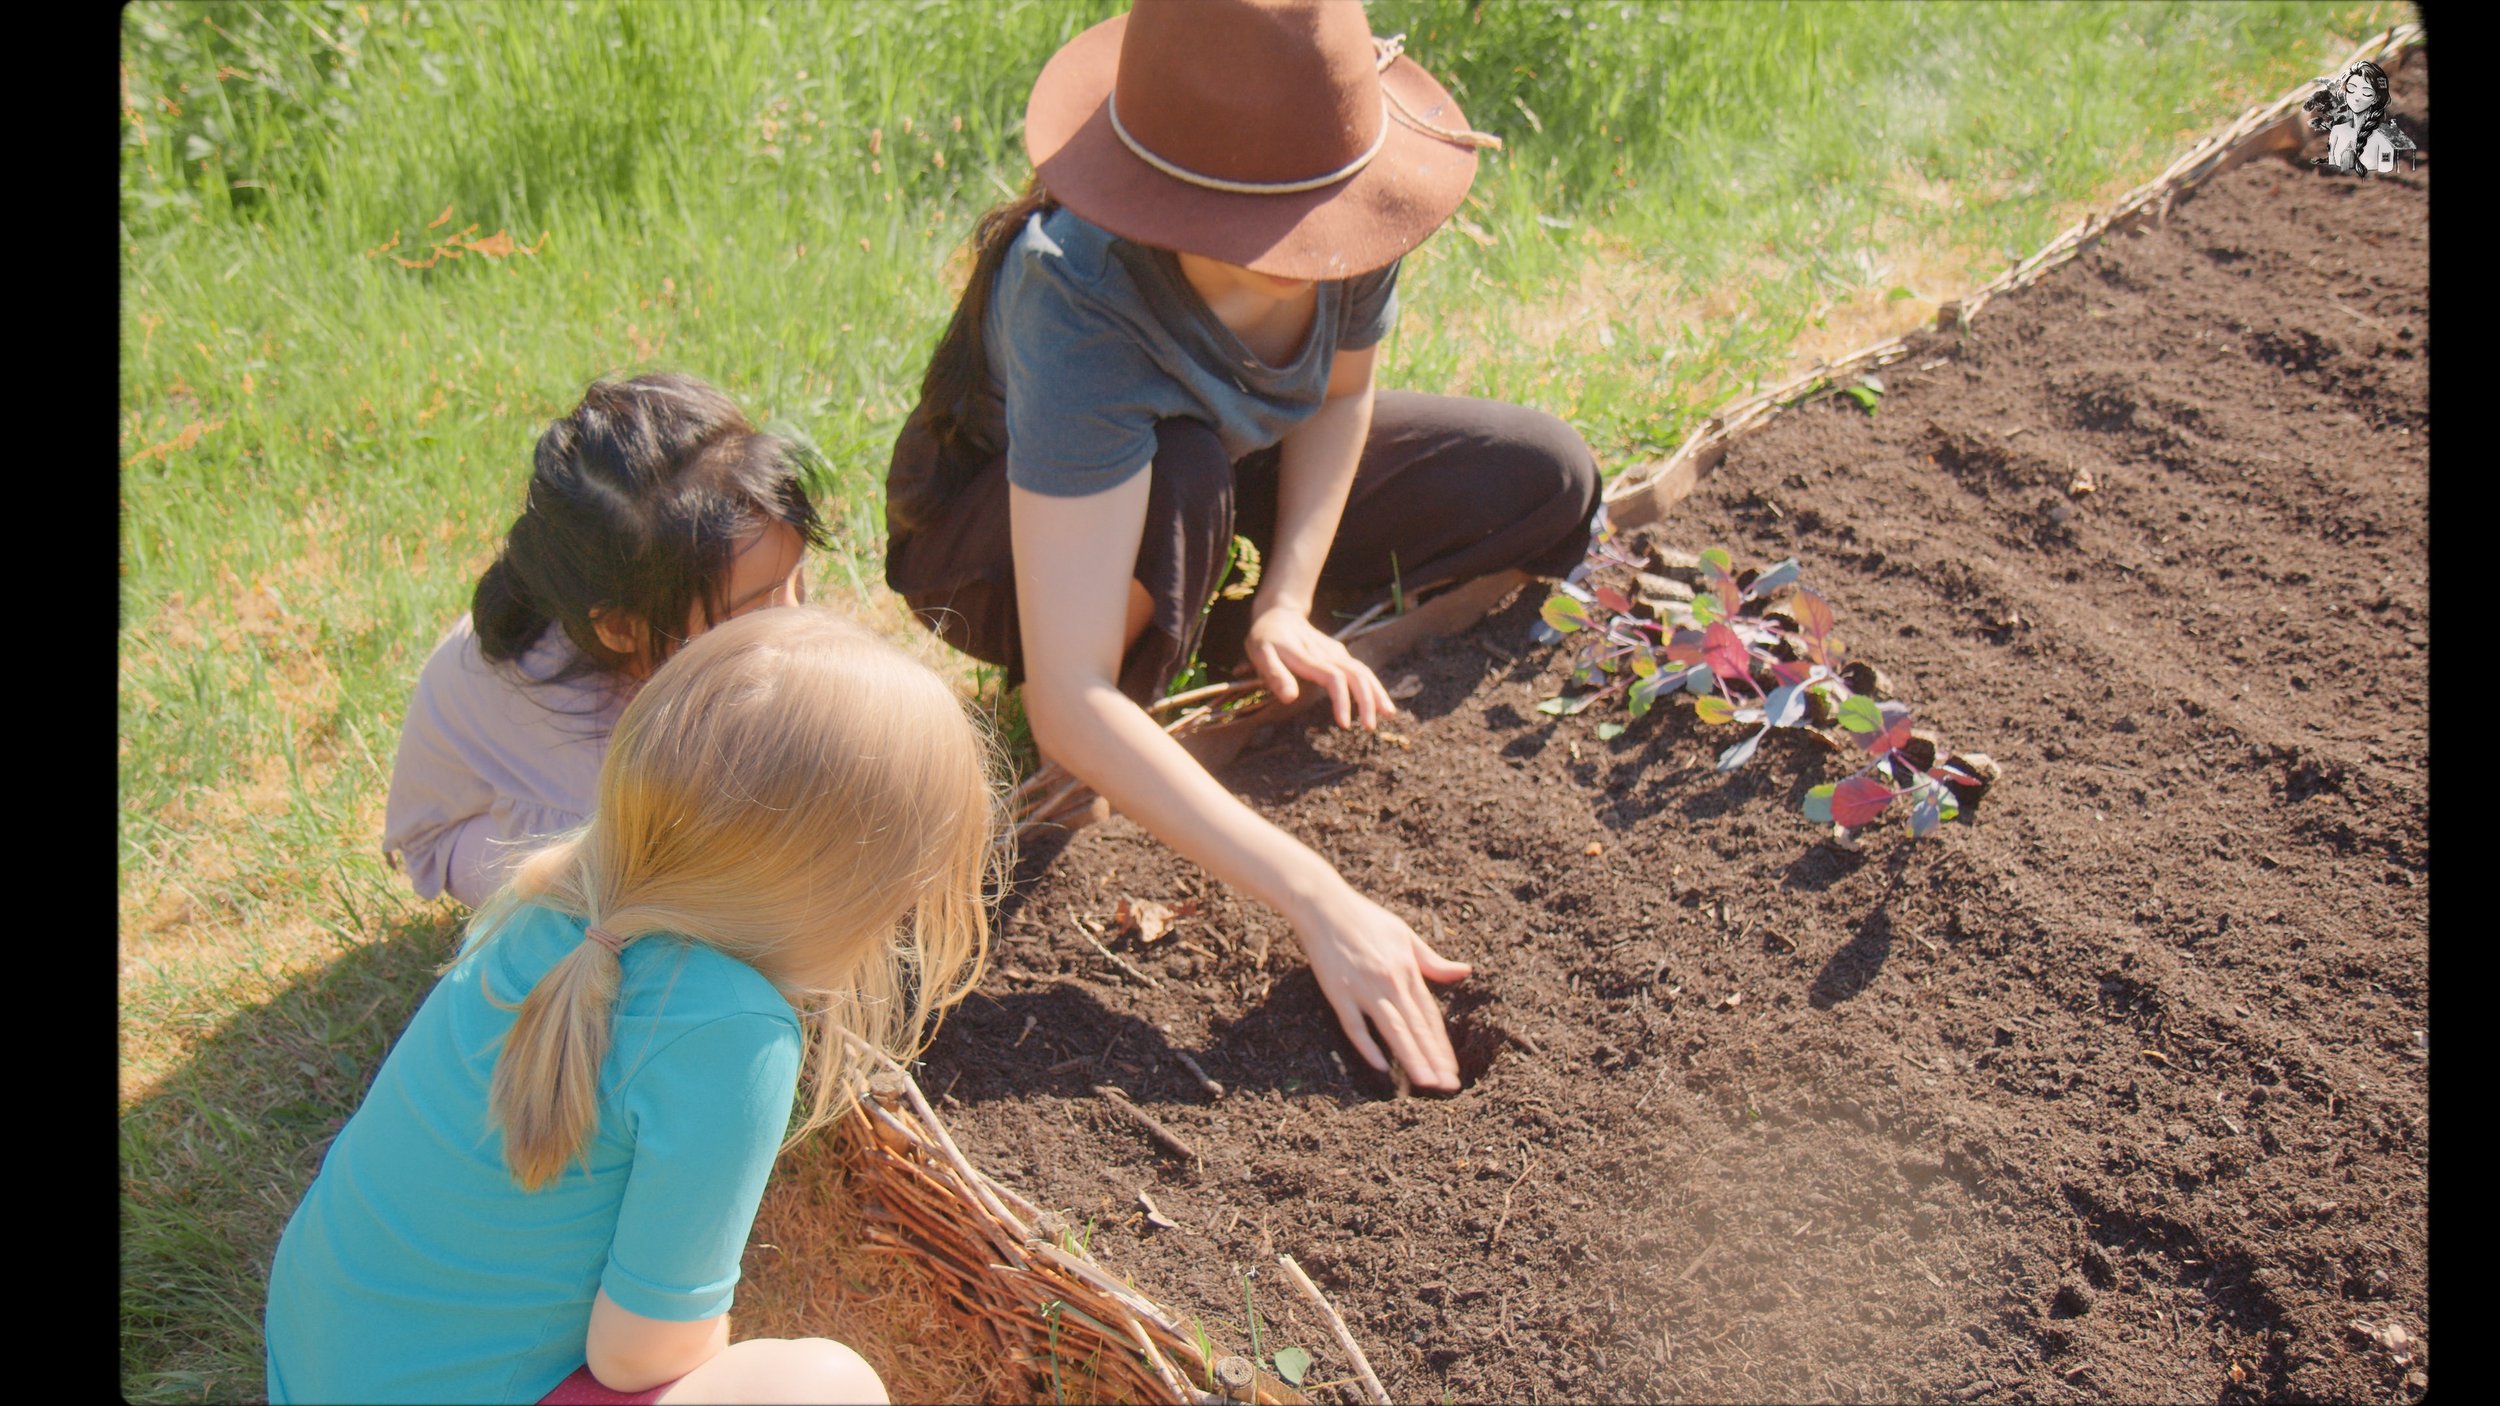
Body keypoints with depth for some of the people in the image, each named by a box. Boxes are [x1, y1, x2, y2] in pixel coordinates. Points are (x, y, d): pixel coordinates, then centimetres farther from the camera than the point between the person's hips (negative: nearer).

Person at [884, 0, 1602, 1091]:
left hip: (1237, 461, 6)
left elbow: (1340, 396, -2)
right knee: (1182, 478, -42)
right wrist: (1318, 901, -50)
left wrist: (1285, 607, -17)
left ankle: (1218, 628, 1)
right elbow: (1070, 708, -47)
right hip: (988, 528, -5)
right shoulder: (1078, 296, -42)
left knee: (1547, 487, -5)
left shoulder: (1340, 207, -27)